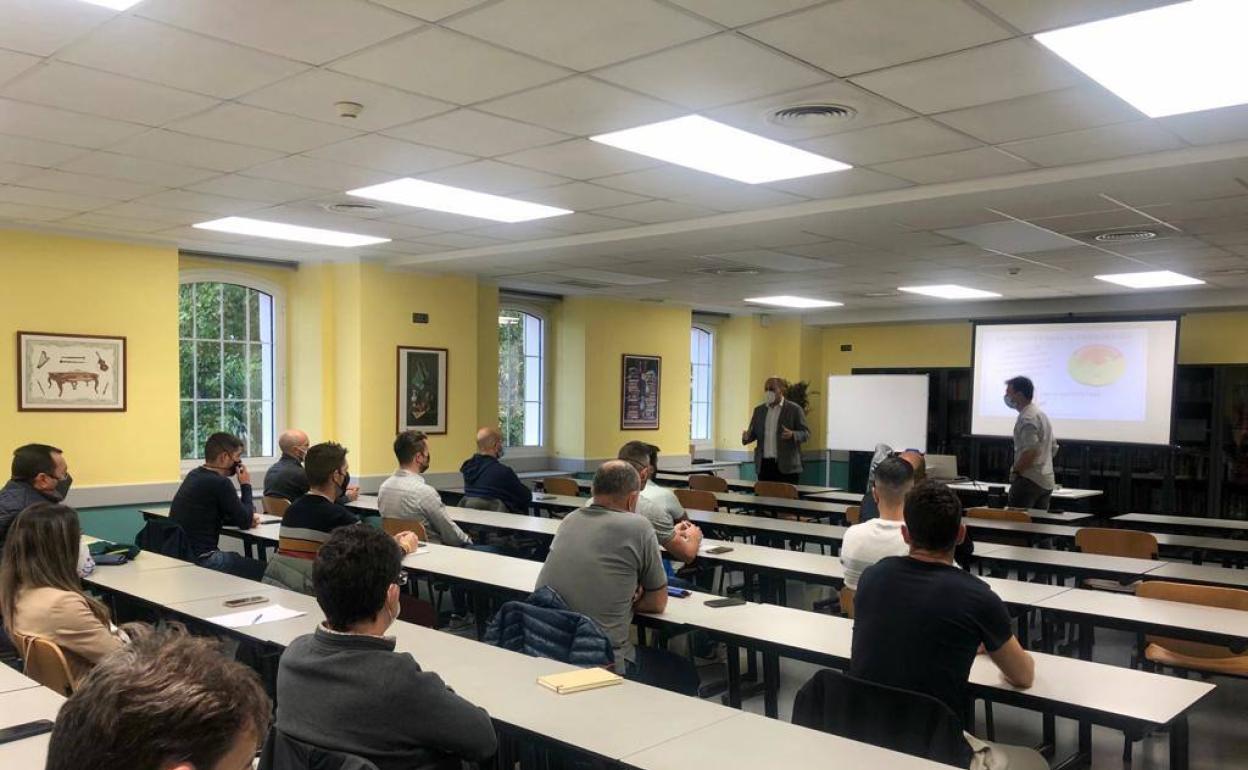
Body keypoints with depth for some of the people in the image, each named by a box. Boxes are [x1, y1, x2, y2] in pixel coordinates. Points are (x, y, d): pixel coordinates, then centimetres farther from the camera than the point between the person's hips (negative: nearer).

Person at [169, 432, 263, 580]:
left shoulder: (195, 475, 10)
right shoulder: (220, 483, -18)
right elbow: (245, 522, -7)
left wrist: (247, 518, 7)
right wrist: (246, 485, 3)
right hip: (200, 560, -10)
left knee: (247, 560, 21)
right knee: (264, 570, -4)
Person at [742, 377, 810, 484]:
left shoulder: (794, 409, -1)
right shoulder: (759, 410, 13)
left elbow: (806, 433, -2)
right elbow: (753, 432, 16)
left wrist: (792, 435, -23)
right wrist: (746, 437, -7)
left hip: (786, 466, -4)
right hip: (764, 465, 4)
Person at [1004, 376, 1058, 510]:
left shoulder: (1027, 418, -14)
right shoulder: (1042, 415, 18)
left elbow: (1031, 450, -24)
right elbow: (1054, 448, 24)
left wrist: (1015, 470, -14)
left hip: (1029, 480, -10)